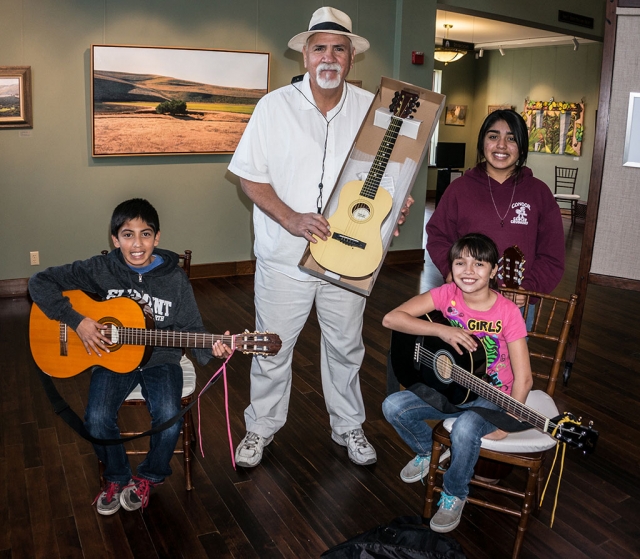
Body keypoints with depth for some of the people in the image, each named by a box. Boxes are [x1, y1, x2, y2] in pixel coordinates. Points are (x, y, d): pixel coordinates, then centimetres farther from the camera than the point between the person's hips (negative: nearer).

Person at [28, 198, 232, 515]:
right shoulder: (101, 270, -8)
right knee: (97, 418, -23)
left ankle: (148, 477, 9)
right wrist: (77, 321, -15)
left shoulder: (175, 279, -7)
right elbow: (40, 283, -6)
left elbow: (191, 329, -3)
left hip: (160, 358, 0)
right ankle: (116, 477, 10)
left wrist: (210, 348, -24)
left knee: (169, 417, -24)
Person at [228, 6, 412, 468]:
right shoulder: (275, 106, -6)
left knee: (346, 346, 16)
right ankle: (261, 427, 33)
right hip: (284, 256, -2)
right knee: (273, 348, 10)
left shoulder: (370, 107, 1)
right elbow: (250, 175, -7)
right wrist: (290, 219, -21)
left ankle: (348, 427, 37)